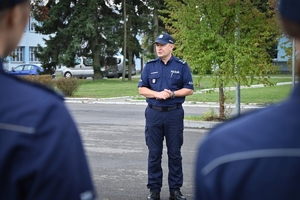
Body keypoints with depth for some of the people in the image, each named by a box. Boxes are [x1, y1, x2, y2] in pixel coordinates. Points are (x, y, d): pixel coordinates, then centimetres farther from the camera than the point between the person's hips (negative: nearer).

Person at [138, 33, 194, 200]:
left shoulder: (182, 66, 1)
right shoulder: (150, 66, 6)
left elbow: (189, 89, 0)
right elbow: (142, 89, 5)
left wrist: (172, 94, -15)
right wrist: (157, 94, -12)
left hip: (174, 113, -1)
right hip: (154, 113, 1)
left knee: (175, 153, 4)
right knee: (154, 153, 4)